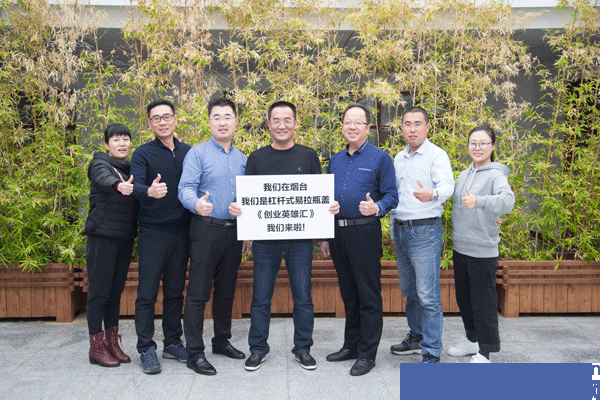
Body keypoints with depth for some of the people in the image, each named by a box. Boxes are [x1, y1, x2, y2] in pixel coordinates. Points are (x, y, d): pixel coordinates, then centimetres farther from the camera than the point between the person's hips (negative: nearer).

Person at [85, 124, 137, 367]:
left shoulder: (130, 169, 14)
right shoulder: (100, 164, -5)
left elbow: (137, 203, 13)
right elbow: (105, 179, -28)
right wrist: (119, 185, -51)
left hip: (125, 239, 6)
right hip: (102, 237, -6)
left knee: (116, 292, 12)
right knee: (99, 292, -1)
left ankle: (112, 343, 22)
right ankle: (96, 347, 10)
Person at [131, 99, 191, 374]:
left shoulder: (188, 152, 9)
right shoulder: (143, 154, -3)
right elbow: (136, 185, -19)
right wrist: (149, 191, -40)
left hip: (181, 231, 4)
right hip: (153, 232, -4)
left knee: (175, 291, 12)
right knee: (147, 292, 0)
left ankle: (173, 343, 23)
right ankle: (146, 349, 10)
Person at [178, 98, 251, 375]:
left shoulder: (241, 158, 14)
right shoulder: (198, 153, -3)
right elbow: (185, 188, -15)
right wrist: (197, 203, -37)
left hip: (233, 232, 6)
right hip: (206, 230, -6)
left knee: (226, 290, 15)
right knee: (198, 292, -4)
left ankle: (222, 341, 30)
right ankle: (195, 352, 5)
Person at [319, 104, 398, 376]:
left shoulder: (380, 158, -2)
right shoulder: (335, 160, 15)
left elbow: (391, 195, -4)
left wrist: (377, 208, -26)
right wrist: (325, 237, 14)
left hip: (365, 233, -6)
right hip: (338, 233, 6)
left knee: (369, 295, -1)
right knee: (348, 294, 15)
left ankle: (367, 354, 10)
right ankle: (351, 345, 28)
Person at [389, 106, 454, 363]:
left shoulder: (437, 155, -7)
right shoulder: (399, 159, 15)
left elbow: (447, 185, -24)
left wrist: (433, 194, -47)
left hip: (425, 231, -7)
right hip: (401, 231, 7)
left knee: (428, 295, -5)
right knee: (410, 291, 17)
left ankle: (432, 352, 5)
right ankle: (416, 337, 33)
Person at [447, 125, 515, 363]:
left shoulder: (496, 175, -11)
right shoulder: (464, 175, 10)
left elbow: (507, 201, -31)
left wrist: (479, 201, -44)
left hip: (483, 251, -7)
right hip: (459, 247, 7)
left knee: (483, 301, 0)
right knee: (463, 298, 18)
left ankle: (484, 352, 13)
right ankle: (472, 339, 36)